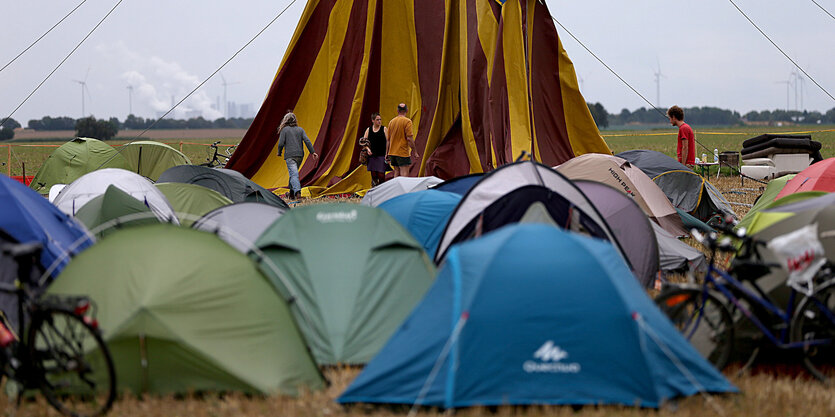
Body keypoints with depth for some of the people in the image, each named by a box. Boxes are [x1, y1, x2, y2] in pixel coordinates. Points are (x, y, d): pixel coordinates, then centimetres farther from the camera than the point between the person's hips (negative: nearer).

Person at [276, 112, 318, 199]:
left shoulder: (284, 130, 1)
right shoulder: (300, 129, 13)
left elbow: (281, 143, -4)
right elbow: (307, 141, 3)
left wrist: (279, 153, 14)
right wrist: (312, 152, 1)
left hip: (290, 156, -5)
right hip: (300, 155, 5)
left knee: (293, 174, -15)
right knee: (293, 173, 20)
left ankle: (297, 191, -35)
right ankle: (292, 193, 24)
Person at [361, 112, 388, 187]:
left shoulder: (384, 129, 2)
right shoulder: (368, 130, 9)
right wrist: (367, 148, -8)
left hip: (381, 155, -3)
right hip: (372, 155, 3)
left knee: (381, 175, -10)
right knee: (373, 175, 5)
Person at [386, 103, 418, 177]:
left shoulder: (391, 122, 9)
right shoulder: (407, 121, -9)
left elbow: (388, 139, 12)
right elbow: (409, 138, -15)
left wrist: (387, 153, 18)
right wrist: (414, 151, -6)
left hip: (392, 152, 6)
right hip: (403, 153, -6)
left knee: (396, 173, 12)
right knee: (404, 175, -9)